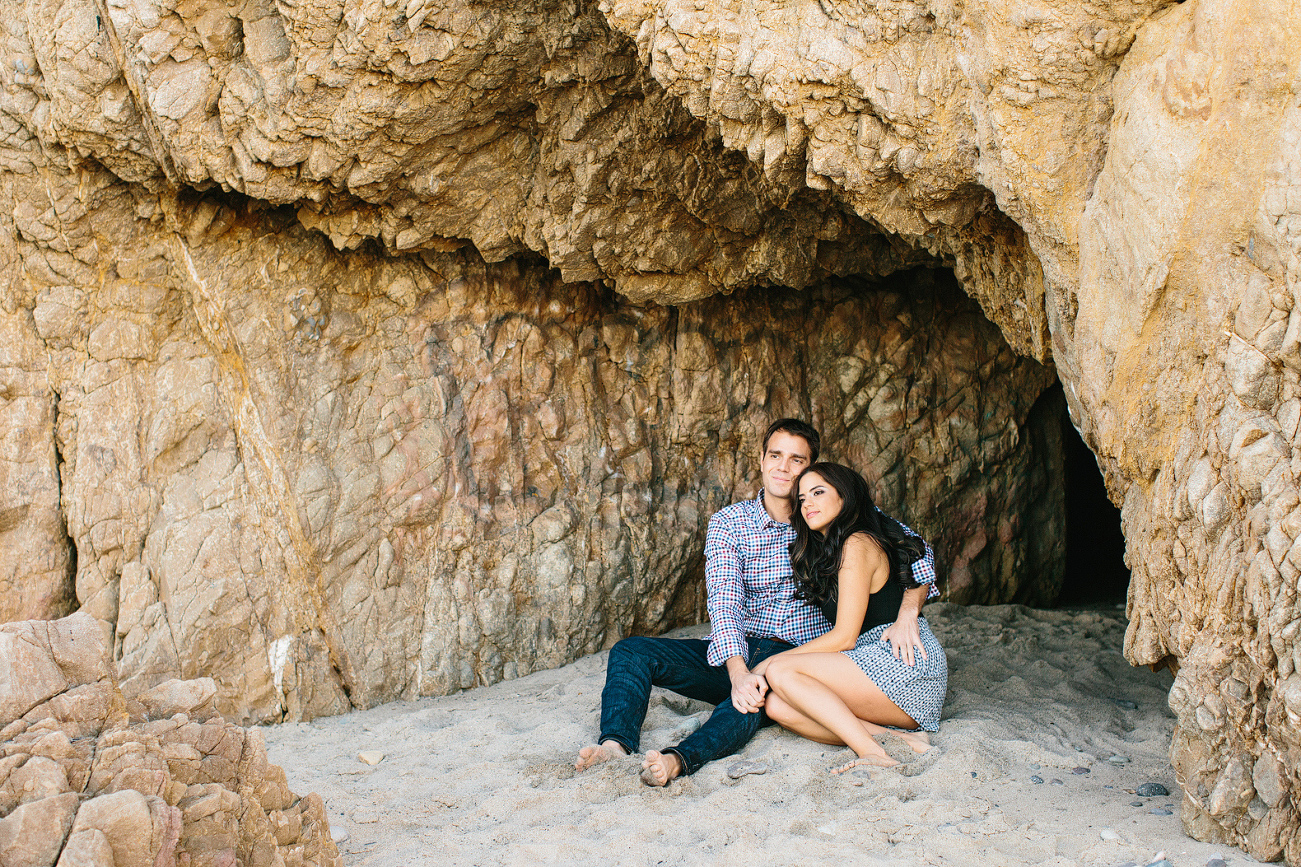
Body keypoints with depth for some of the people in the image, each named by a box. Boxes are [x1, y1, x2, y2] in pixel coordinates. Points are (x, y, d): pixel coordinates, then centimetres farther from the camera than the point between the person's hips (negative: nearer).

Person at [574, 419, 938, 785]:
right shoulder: (728, 523, 2)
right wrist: (738, 672, -31)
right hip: (734, 654, 3)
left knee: (769, 670, -39)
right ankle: (616, 745, -41)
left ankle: (681, 759, -59)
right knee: (631, 652, -17)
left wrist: (906, 615, -21)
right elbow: (723, 600, -13)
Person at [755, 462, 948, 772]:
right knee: (777, 706, -10)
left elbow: (844, 638, -14)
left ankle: (873, 751, -28)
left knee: (781, 671, -20)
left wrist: (767, 664, -10)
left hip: (906, 664, -9)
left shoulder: (858, 544, -9)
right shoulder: (826, 551, 21)